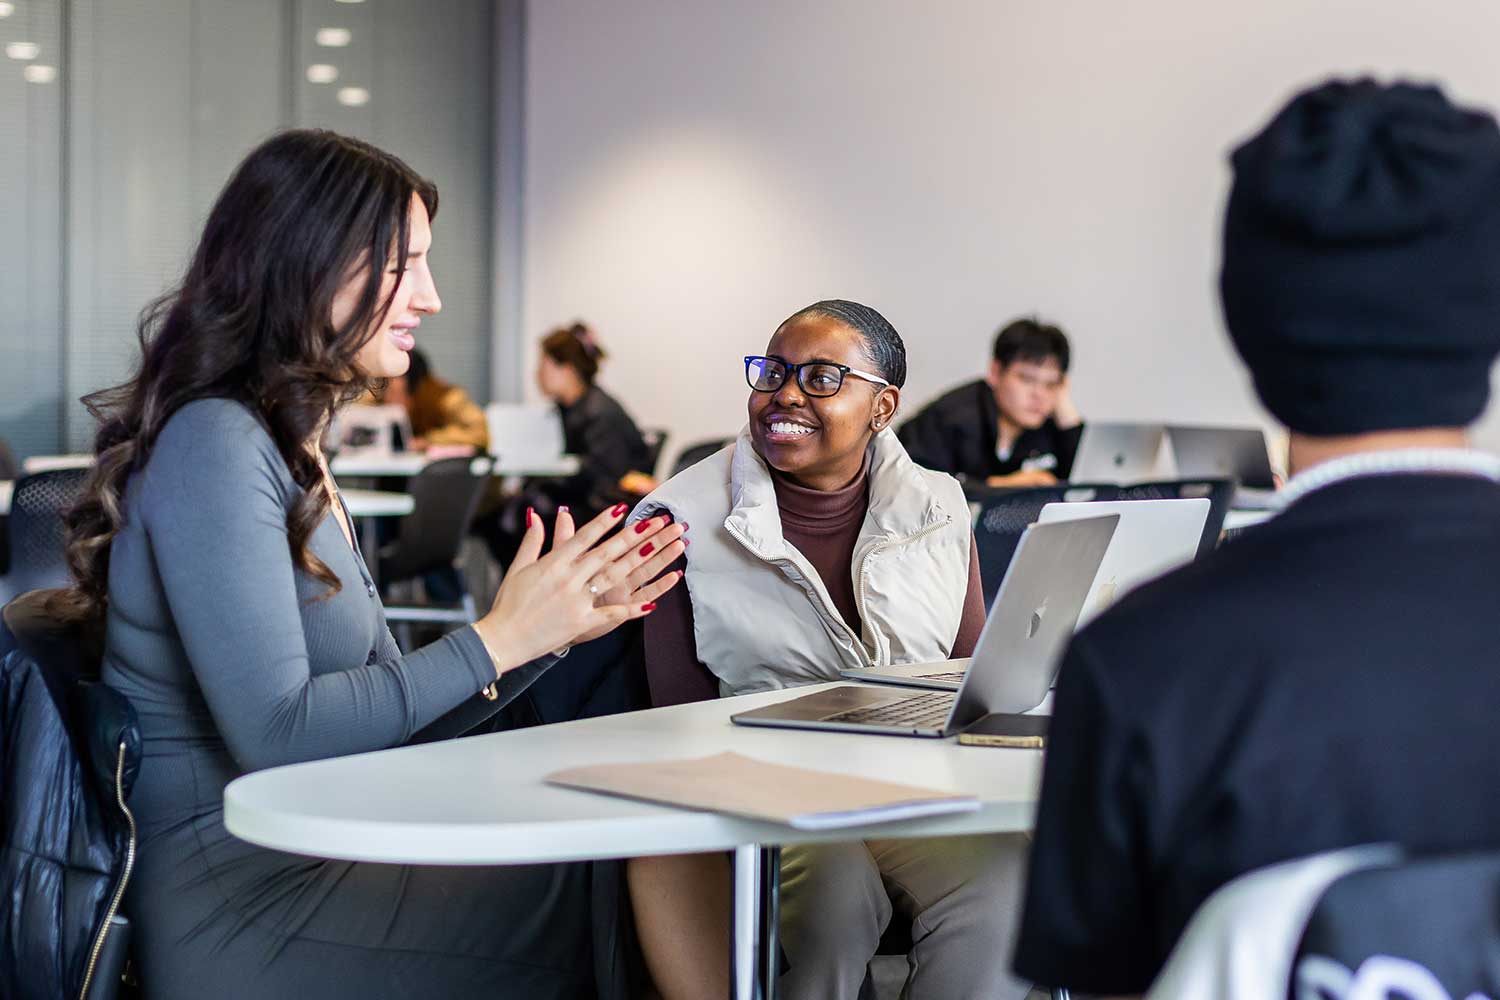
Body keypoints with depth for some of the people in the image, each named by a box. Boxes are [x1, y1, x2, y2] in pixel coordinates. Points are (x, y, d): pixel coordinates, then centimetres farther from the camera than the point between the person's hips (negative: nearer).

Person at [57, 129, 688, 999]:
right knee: (600, 901, -15)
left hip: (310, 857, 9)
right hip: (237, 903, -8)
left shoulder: (296, 449, 15)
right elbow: (277, 735, -22)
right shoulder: (216, 444, -15)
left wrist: (557, 625, 3)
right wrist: (500, 637, -15)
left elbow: (391, 721, 14)